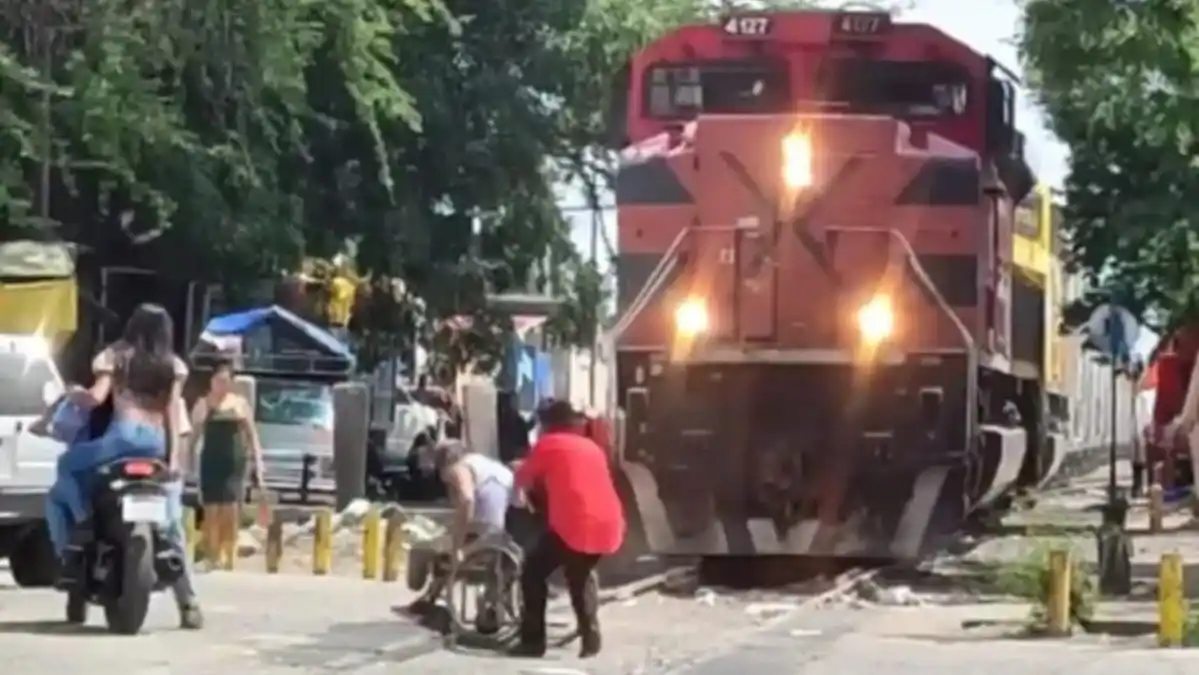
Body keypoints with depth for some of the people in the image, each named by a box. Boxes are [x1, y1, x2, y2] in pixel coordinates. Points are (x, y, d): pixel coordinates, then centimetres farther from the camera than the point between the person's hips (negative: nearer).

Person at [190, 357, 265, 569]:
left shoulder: (241, 404, 6)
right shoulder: (203, 405, 5)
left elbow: (252, 435, 8)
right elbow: (193, 436, 8)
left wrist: (258, 463, 2)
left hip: (235, 462, 0)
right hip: (211, 462, 0)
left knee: (231, 510, -6)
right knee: (212, 511, -2)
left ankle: (229, 557, 2)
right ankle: (212, 558, 2)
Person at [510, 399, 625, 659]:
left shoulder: (549, 444, 9)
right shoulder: (592, 447, 24)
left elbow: (522, 480, 19)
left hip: (574, 526, -6)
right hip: (609, 527, 6)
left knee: (533, 572, 11)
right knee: (579, 575, 29)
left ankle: (533, 641, 5)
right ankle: (590, 636, 19)